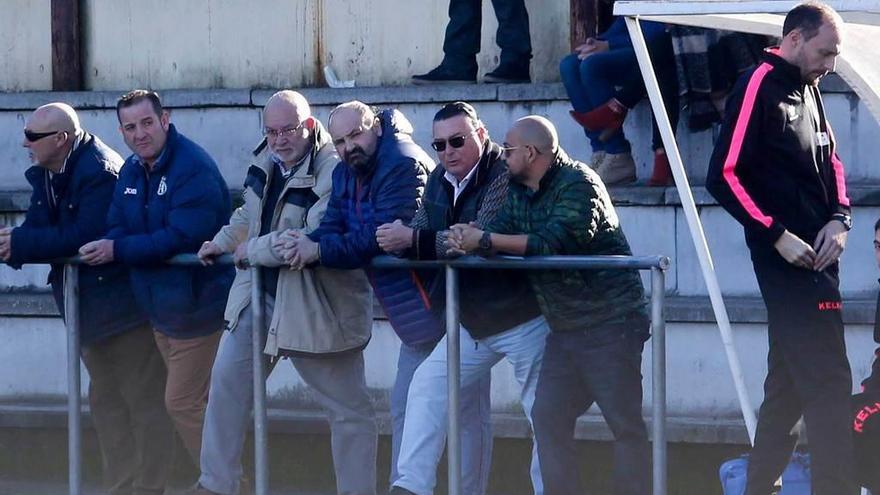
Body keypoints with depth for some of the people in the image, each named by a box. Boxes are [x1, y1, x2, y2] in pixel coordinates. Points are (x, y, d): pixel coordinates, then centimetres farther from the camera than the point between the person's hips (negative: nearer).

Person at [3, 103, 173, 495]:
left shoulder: (101, 172, -21)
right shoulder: (45, 175, 7)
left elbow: (86, 236, -29)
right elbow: (38, 228, 1)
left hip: (124, 299, -10)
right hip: (90, 306, 10)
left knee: (144, 400, -3)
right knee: (106, 400, 15)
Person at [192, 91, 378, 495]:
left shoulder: (333, 172, -22)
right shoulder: (268, 163, 5)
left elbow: (314, 239, -32)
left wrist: (252, 250, -21)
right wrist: (221, 244, 6)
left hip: (315, 305, -8)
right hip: (261, 295, 8)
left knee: (348, 406, 3)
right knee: (227, 380, 10)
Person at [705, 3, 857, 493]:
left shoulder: (809, 89, 13)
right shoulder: (759, 87, -12)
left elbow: (831, 161, 21)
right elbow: (724, 176, -16)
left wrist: (839, 218, 3)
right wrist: (777, 235, -17)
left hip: (817, 258, 9)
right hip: (789, 260, -9)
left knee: (789, 386, 13)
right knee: (828, 384, -13)